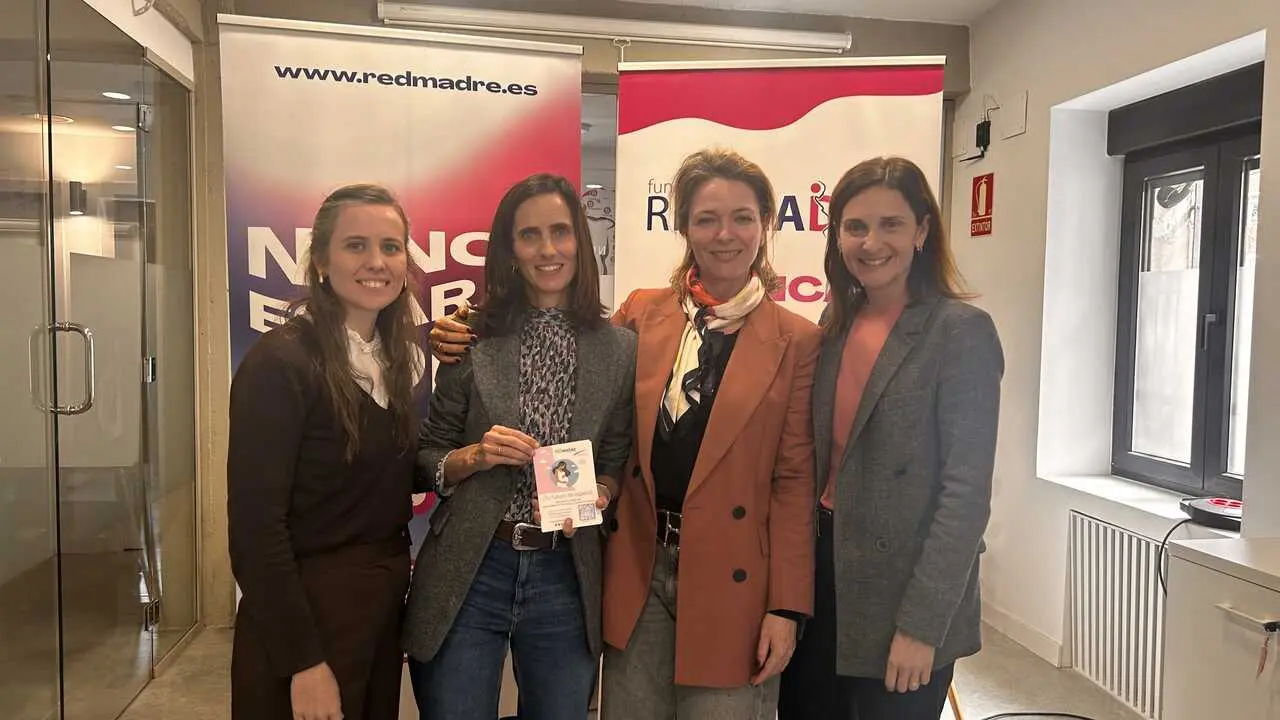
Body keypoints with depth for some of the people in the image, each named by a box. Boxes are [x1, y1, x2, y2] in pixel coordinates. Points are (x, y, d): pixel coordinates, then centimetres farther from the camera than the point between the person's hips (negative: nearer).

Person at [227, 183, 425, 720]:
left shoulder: (398, 358, 4)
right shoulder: (280, 362, -18)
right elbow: (255, 525, -19)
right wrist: (303, 661, -18)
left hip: (386, 601, 7)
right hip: (307, 610, -7)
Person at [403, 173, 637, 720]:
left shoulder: (620, 350, 1)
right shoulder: (472, 342, -2)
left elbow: (617, 464, 7)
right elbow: (425, 462, 4)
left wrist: (597, 494, -13)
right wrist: (475, 456, -15)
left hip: (565, 578, 1)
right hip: (468, 574, -1)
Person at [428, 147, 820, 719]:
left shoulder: (797, 341, -4)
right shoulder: (641, 313, 3)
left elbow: (794, 479, -3)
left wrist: (787, 606, -5)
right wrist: (469, 350, 0)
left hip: (731, 580, -2)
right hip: (637, 569, 3)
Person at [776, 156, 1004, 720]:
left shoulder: (962, 332, -12)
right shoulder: (835, 327, 6)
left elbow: (966, 491, -16)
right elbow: (819, 460, 9)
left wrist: (922, 623, -18)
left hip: (902, 606, -6)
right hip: (822, 574, 6)